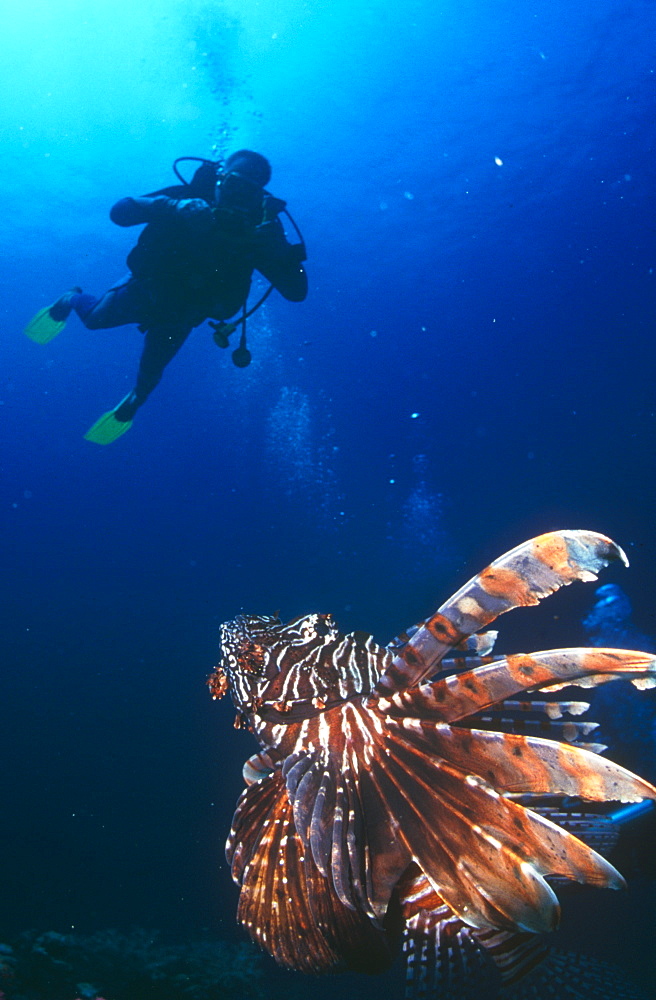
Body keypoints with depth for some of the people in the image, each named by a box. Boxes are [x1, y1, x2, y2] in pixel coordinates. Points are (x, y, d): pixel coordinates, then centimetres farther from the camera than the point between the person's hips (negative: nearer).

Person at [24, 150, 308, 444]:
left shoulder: (262, 230, -26)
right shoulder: (191, 196, -29)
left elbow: (296, 291, -33)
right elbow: (119, 212, -36)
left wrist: (280, 251, -52)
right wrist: (175, 207, -52)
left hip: (181, 315, 1)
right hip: (145, 290, -1)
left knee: (150, 371, 18)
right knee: (95, 317, 15)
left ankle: (135, 400, 55)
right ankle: (71, 299, 54)